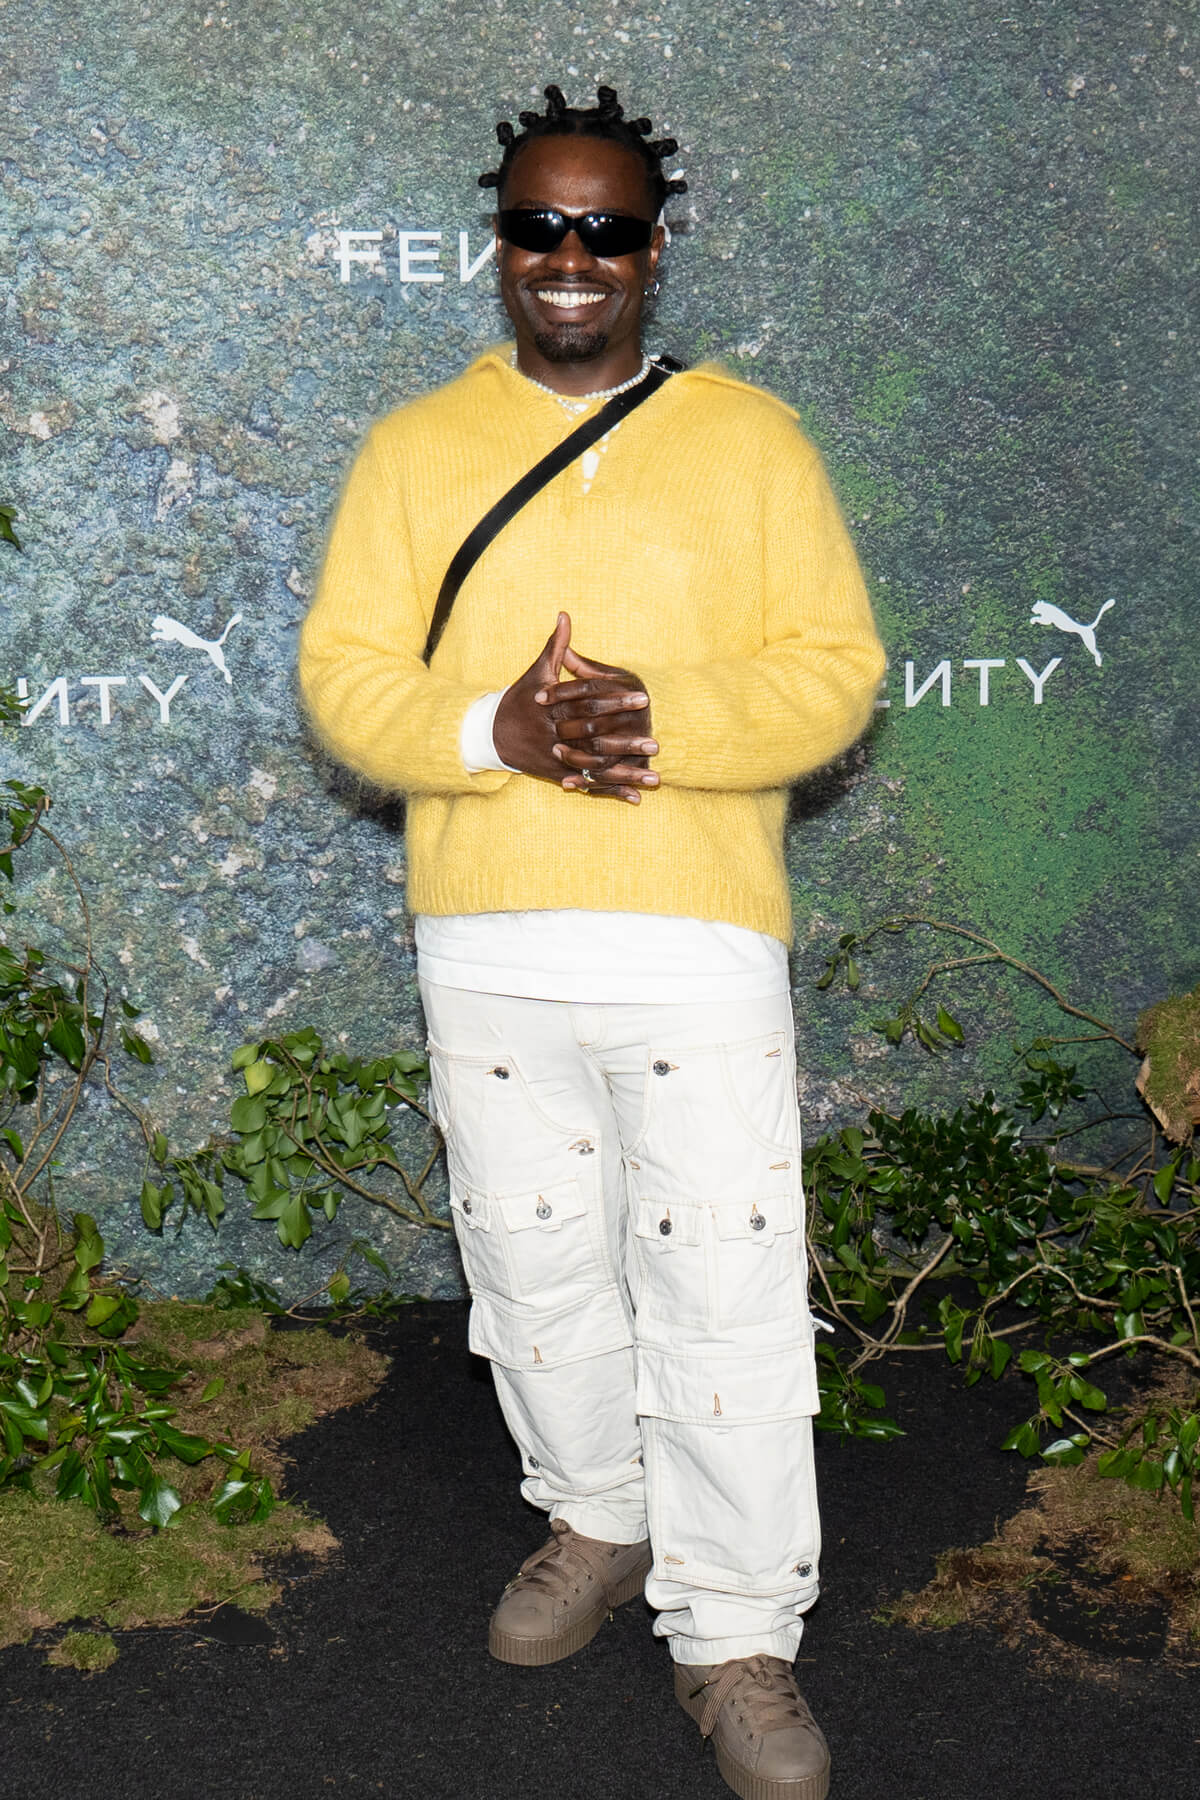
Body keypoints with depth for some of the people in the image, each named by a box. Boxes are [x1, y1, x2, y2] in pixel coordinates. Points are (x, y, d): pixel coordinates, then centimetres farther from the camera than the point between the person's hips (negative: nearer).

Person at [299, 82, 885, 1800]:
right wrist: (494, 728, -17)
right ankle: (598, 1523, 37)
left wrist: (662, 720, -19)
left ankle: (737, 1635, 13)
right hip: (487, 946, 3)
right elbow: (344, 675, 2)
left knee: (726, 1286, -1)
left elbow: (836, 671, -2)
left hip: (701, 941, -2)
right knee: (535, 1263, 14)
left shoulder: (751, 438, 4)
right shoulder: (413, 449, 8)